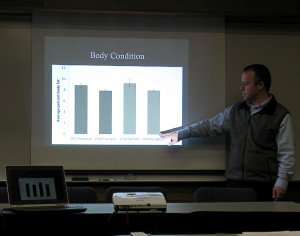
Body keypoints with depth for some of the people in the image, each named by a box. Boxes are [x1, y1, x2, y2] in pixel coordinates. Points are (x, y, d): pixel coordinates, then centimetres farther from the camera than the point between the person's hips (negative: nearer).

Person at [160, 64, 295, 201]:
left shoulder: (281, 116, 0)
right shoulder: (236, 110, 16)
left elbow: (286, 154, -3)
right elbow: (210, 126, 24)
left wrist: (282, 182, -11)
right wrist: (180, 134, 22)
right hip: (234, 182, 4)